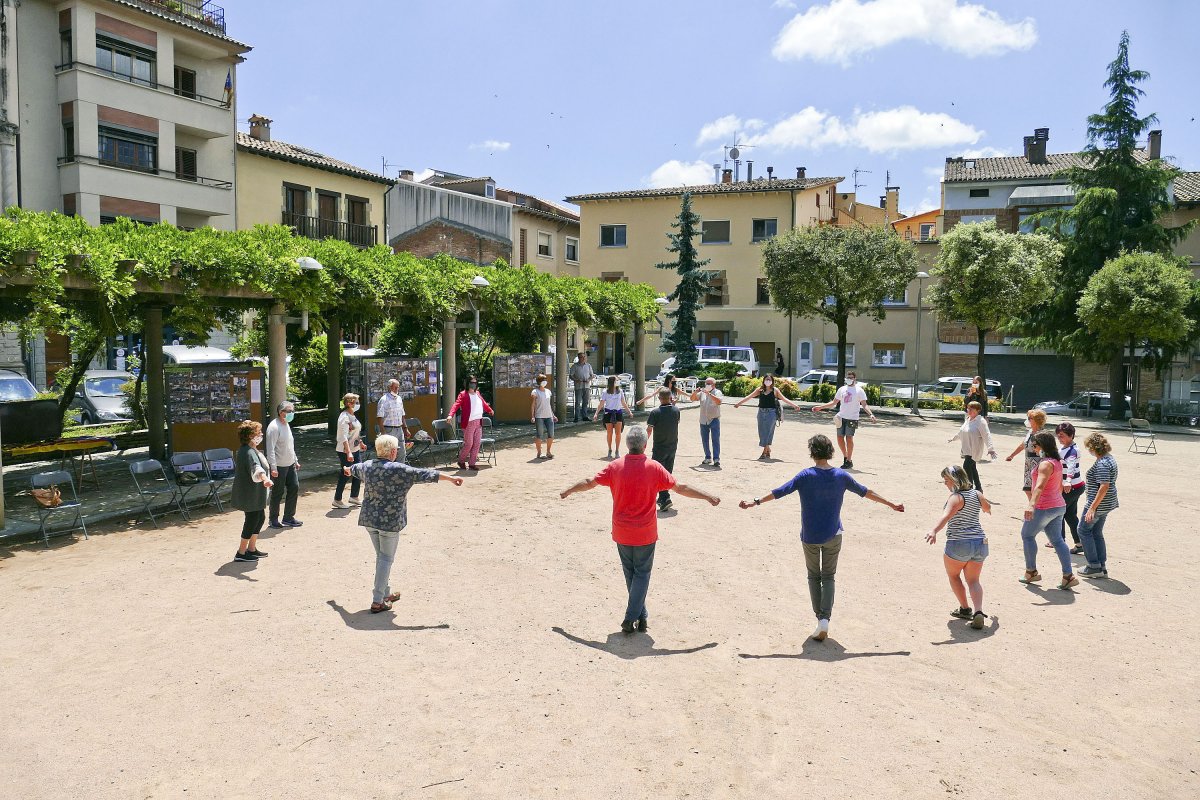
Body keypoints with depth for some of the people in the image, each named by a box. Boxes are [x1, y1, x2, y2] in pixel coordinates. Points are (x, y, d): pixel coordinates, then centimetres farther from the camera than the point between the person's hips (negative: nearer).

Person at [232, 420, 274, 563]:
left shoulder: (251, 450, 11)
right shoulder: (249, 453, -23)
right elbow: (256, 468, -44)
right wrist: (265, 479, -61)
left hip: (254, 493, 11)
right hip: (250, 493, -11)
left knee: (260, 517, 18)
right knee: (252, 520, -4)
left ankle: (252, 548, 28)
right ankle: (241, 553, 5)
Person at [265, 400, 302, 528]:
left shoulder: (286, 424, 12)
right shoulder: (274, 427, -17)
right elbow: (270, 449, -20)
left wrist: (295, 461, 22)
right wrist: (273, 468, -23)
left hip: (290, 465, 9)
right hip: (279, 466, -9)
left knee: (294, 487, 7)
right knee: (278, 493, 1)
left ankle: (288, 518, 18)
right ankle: (274, 520, 14)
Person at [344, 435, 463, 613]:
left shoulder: (367, 466, 5)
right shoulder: (399, 470, -17)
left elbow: (356, 469, 28)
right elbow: (425, 475, -16)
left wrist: (348, 469, 53)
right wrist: (450, 478, -12)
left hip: (369, 519, 7)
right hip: (389, 522, -7)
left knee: (381, 556, 19)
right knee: (386, 559, 2)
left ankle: (385, 593, 31)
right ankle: (378, 602, 4)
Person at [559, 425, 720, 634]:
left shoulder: (615, 467, -7)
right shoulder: (654, 468, -12)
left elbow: (589, 483, 3)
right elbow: (680, 488, -7)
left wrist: (568, 491, 20)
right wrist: (708, 496, 5)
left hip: (622, 534, 2)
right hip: (645, 534, -2)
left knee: (630, 573, 18)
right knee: (642, 574, 9)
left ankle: (640, 616, 26)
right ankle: (631, 618, 2)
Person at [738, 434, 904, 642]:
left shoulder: (806, 476, -12)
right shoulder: (841, 476, -3)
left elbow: (780, 491, -16)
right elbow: (864, 492, 8)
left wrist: (756, 502, -10)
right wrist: (891, 504, 21)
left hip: (810, 537, -2)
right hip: (833, 535, 2)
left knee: (814, 576, 16)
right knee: (828, 577, 11)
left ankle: (820, 618, 12)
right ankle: (825, 618, -5)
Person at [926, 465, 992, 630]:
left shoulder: (956, 497, -14)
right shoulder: (977, 494, 8)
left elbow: (946, 516, -33)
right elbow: (988, 507, 32)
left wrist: (934, 531, -48)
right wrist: (987, 508, 56)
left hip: (958, 544, -6)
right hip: (980, 543, 6)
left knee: (953, 575, 19)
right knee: (973, 580, 13)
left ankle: (965, 609, 22)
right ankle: (979, 612, -7)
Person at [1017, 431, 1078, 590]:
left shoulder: (1045, 464, -20)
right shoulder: (1057, 462, 10)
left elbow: (1040, 486, -35)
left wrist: (1031, 505, -45)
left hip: (1044, 507, -9)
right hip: (1059, 506, 9)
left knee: (1027, 535, 8)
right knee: (1057, 540, 11)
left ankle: (1031, 572, 13)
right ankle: (1069, 576, 6)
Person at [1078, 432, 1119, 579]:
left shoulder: (1101, 464, -23)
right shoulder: (1110, 458, 10)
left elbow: (1104, 486, -29)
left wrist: (1092, 507, -28)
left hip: (1098, 504, -10)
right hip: (1107, 504, 10)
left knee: (1084, 530, 4)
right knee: (1097, 533, 17)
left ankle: (1094, 567, 6)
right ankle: (1102, 568, 20)